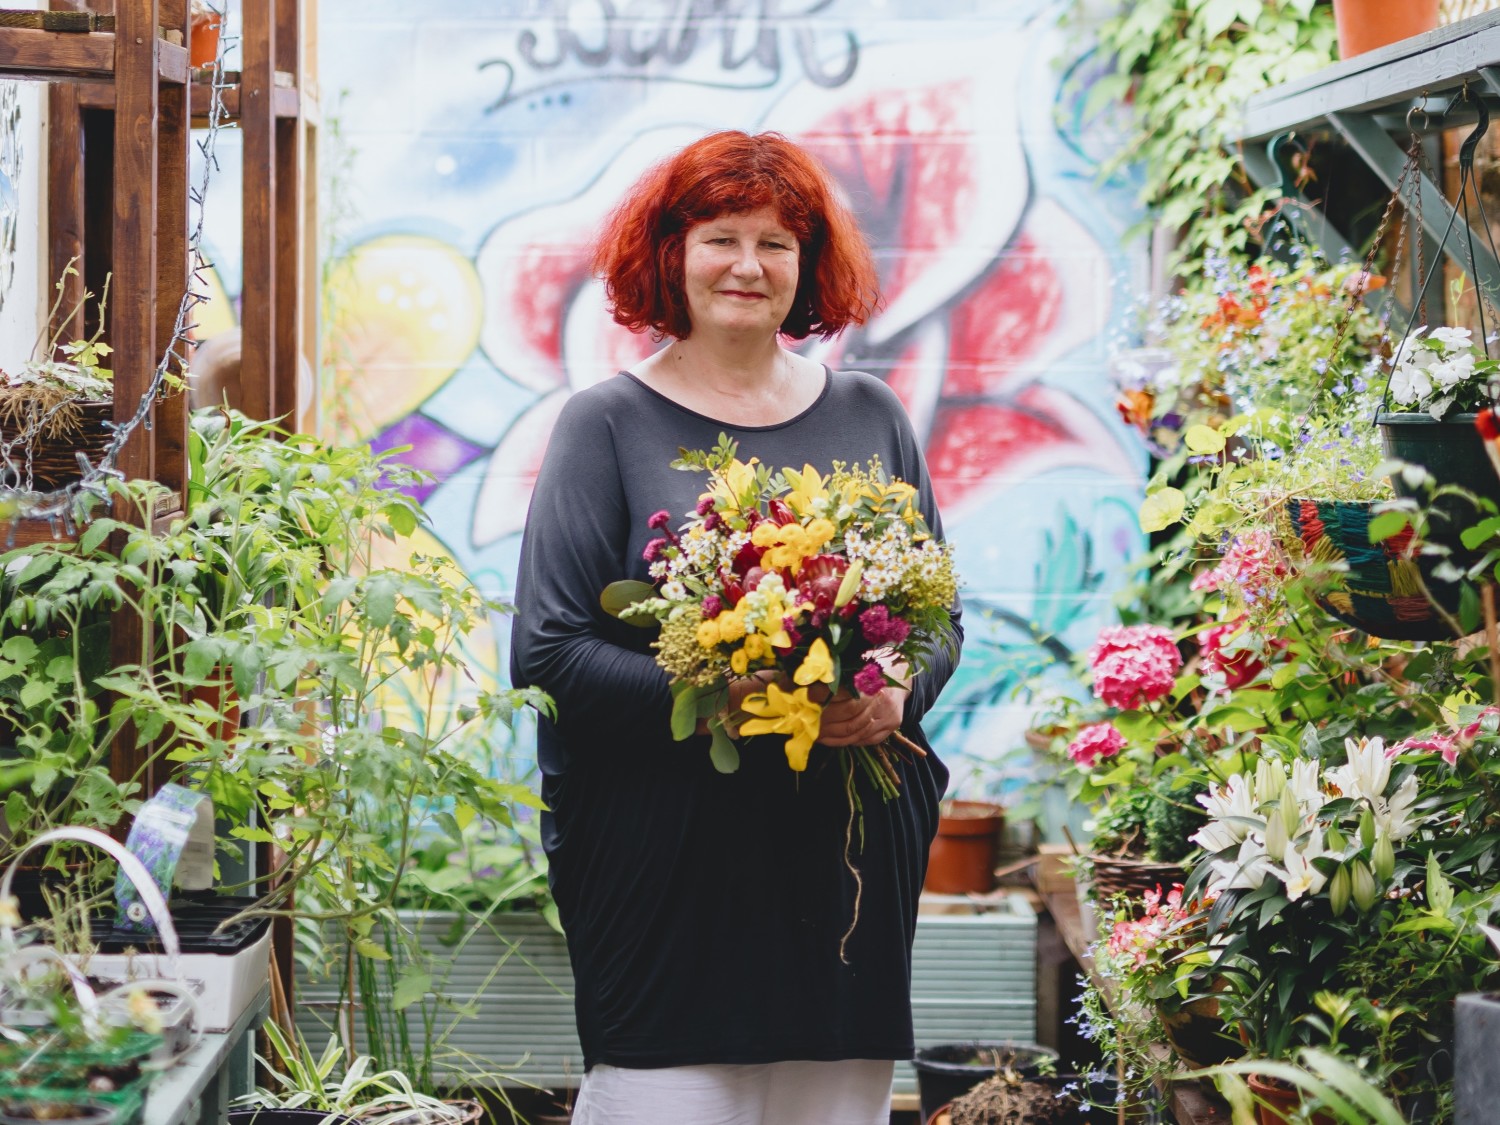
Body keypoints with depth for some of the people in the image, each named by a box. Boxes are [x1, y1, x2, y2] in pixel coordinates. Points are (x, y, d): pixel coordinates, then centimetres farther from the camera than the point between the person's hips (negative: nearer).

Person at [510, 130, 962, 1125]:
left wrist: (899, 693, -6)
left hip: (850, 852, 4)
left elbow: (939, 615, 16)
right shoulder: (609, 425, 1)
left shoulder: (870, 417, 12)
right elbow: (547, 651, -4)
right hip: (667, 866, -3)